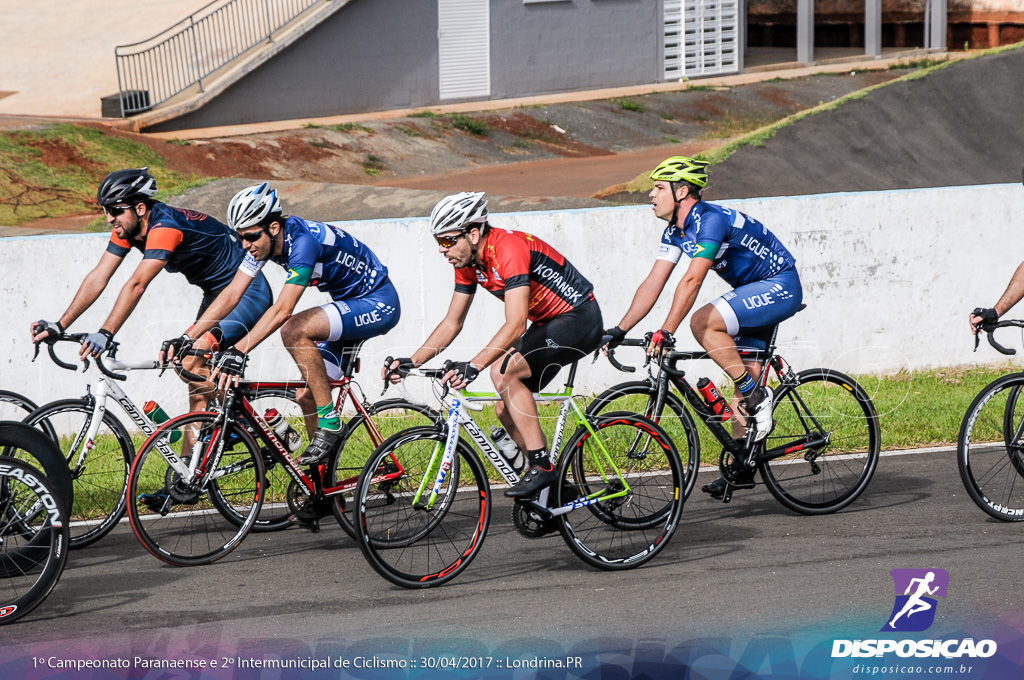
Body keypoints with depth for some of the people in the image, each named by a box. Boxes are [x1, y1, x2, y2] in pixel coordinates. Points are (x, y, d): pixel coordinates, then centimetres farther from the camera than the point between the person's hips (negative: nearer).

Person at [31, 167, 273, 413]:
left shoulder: (164, 227, -30)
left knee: (193, 362, -23)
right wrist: (59, 326, -12)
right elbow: (98, 278, -5)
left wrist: (106, 334, -44)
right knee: (198, 384, 2)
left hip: (247, 294, -9)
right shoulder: (126, 227, -4)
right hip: (215, 294, 9)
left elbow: (137, 286, -38)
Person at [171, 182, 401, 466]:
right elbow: (231, 294, -6)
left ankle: (329, 422, -20)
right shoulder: (264, 239, -6)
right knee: (307, 395, 2)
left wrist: (239, 351, -45)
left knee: (294, 330, -29)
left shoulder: (303, 240, -31)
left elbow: (282, 310, -38)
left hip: (378, 305, -9)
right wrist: (186, 338, -14)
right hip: (348, 304, 9)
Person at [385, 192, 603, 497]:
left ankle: (541, 466, -21)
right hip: (547, 323, 10)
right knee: (506, 409, 2)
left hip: (580, 319, -9)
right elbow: (452, 323, 8)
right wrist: (412, 361, -4)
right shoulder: (467, 261, -1)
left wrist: (474, 365, -46)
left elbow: (515, 325, -37)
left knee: (504, 371, -26)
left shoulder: (509, 248, -29)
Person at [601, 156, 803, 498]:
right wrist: (618, 331, -4)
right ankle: (742, 466, 11)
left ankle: (756, 393, -16)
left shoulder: (711, 220, -26)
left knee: (703, 322, -27)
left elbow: (692, 280, -35)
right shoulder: (675, 231, 3)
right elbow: (653, 284, 3)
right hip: (754, 291, 9)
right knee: (742, 388, 6)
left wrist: (665, 331, -40)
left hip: (780, 287, -9)